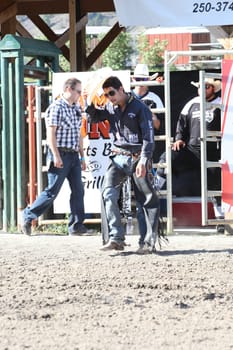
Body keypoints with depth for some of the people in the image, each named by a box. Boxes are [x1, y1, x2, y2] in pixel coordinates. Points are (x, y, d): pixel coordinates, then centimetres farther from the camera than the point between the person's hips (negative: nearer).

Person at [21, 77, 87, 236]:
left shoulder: (76, 109, 16)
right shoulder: (56, 107, -10)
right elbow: (51, 133, -15)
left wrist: (82, 156, 19)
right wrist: (56, 156, -21)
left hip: (73, 155, 8)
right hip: (60, 155, -8)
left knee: (78, 190, 2)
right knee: (52, 191, -6)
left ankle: (76, 225, 4)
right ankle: (28, 216, 6)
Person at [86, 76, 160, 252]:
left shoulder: (140, 108, -7)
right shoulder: (110, 108, 10)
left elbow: (148, 136, -11)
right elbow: (94, 117, 28)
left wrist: (143, 160, -20)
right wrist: (91, 103, 8)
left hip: (137, 157, -5)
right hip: (119, 157, 5)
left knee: (148, 199, 1)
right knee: (108, 193, -15)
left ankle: (150, 241, 9)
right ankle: (116, 238, -19)